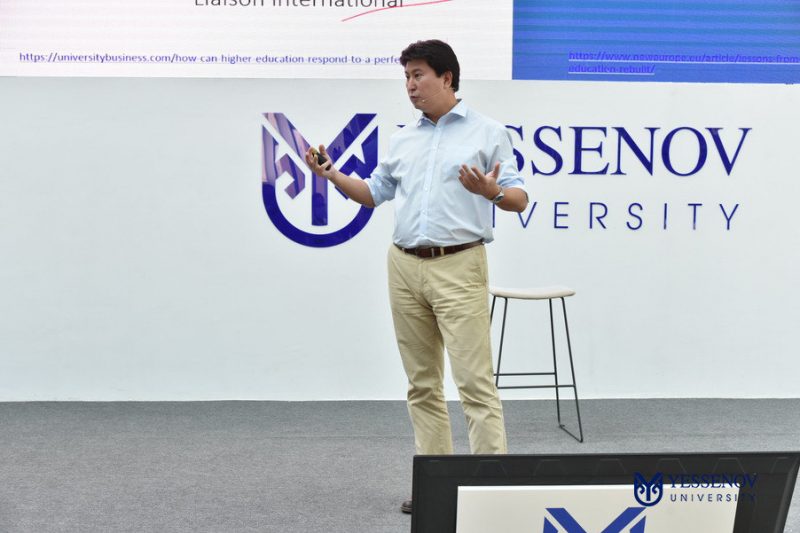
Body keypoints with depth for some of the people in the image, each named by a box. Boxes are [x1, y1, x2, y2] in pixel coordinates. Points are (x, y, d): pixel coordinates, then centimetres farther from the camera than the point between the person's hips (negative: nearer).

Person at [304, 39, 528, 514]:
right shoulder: (403, 140, 16)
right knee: (422, 383, 8)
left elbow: (520, 199, -4)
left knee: (474, 379, -9)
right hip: (405, 266, 6)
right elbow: (374, 193, 24)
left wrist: (492, 191, -25)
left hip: (459, 267, -6)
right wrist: (330, 174, 9)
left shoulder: (488, 133, 0)